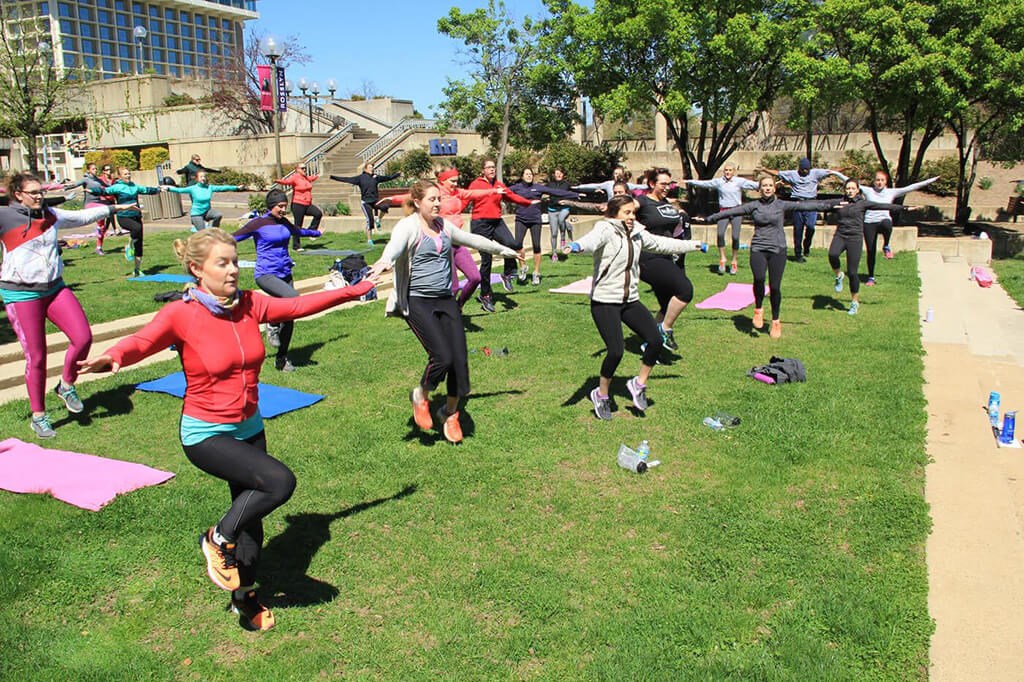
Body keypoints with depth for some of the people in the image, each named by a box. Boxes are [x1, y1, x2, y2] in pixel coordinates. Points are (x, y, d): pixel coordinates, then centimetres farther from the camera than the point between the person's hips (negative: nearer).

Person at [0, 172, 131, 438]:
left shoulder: (50, 214, 8)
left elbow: (82, 216, 21)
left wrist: (113, 207, 29)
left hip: (55, 288, 5)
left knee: (83, 338, -7)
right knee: (36, 357, -1)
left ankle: (66, 386, 21)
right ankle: (38, 417, 17)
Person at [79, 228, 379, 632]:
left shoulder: (250, 306, -4)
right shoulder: (181, 315, -16)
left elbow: (299, 306, 7)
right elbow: (141, 342, -29)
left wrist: (352, 291, 13)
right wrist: (111, 357, -51)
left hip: (249, 428, 6)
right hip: (205, 434, -5)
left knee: (251, 515, 15)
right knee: (280, 481, -23)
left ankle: (245, 598, 39)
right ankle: (218, 540, 4)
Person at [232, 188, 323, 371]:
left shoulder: (283, 222, 11)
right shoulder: (258, 223, -7)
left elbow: (298, 231, 34)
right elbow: (233, 238, -8)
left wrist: (316, 232, 51)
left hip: (285, 274, 6)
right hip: (266, 274, -6)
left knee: (289, 318, 3)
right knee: (293, 297, -32)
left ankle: (282, 359, 17)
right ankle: (272, 325, -5)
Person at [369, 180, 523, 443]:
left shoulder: (443, 226, 13)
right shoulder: (408, 226, -8)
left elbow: (472, 239, 28)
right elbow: (395, 245, -30)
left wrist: (502, 249, 37)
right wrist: (385, 261, -53)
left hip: (446, 300, 6)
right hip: (418, 302, -6)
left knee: (460, 358, -1)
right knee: (442, 356, -18)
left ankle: (450, 413, 21)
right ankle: (420, 396, 14)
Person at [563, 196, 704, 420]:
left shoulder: (637, 234, 8)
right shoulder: (605, 231, -13)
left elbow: (662, 244, 24)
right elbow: (592, 239, -37)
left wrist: (693, 245, 35)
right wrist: (577, 246, -60)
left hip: (630, 300, 7)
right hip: (604, 301, -7)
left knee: (655, 340, -5)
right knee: (616, 351, -15)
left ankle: (639, 384, 19)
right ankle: (601, 395, 12)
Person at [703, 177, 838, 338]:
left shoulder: (782, 205, 5)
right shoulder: (753, 206, 6)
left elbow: (806, 205, 3)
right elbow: (732, 211, 5)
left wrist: (832, 203, 0)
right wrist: (711, 218, 2)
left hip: (777, 250, 0)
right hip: (758, 249, 0)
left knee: (775, 287, -1)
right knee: (759, 278, -25)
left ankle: (776, 322, 18)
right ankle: (758, 309, 2)